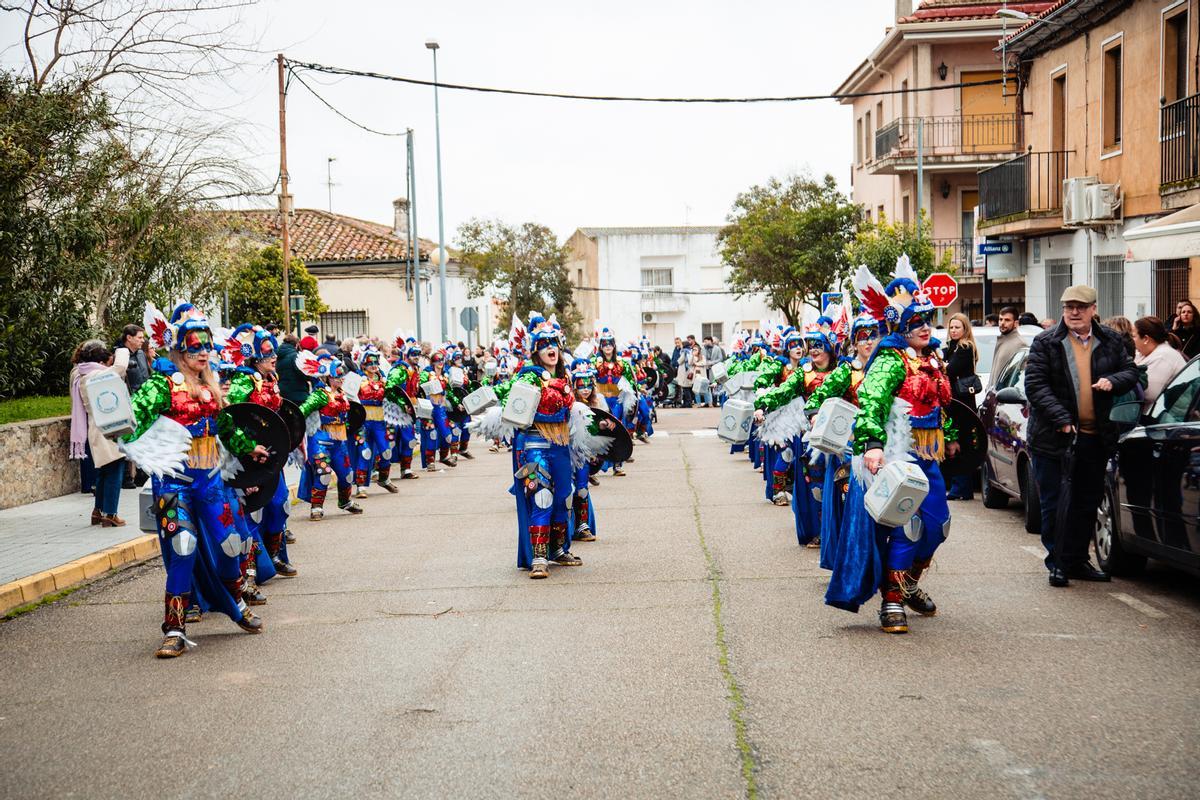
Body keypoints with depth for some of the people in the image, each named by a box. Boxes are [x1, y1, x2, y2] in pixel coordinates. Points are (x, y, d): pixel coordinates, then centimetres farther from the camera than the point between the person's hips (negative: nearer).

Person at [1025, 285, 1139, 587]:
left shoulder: (1111, 342, 8)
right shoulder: (1046, 342, -4)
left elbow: (1131, 372, 15)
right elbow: (1034, 385, -10)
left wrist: (1113, 381, -9)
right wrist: (1061, 419, -19)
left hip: (1095, 437, 4)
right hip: (1054, 437, -4)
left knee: (1087, 505, 12)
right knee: (1054, 505, 1)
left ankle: (1076, 561, 23)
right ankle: (1057, 563, 11)